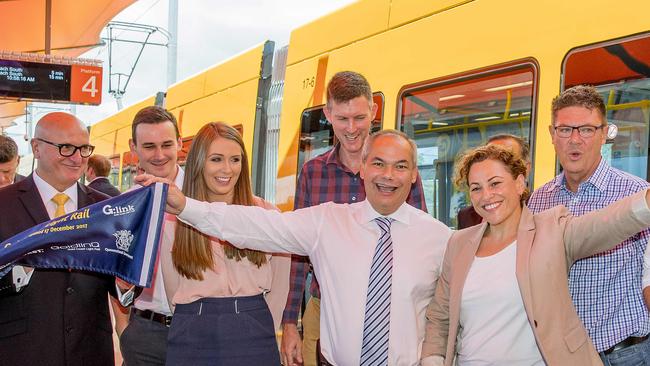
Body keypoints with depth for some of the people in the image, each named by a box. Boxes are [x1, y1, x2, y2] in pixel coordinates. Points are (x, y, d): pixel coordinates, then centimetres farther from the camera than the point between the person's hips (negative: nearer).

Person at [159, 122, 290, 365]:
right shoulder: (172, 220, 3)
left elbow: (279, 286, 5)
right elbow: (173, 291, 7)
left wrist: (260, 331, 4)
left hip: (252, 337, 0)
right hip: (191, 340, 1)